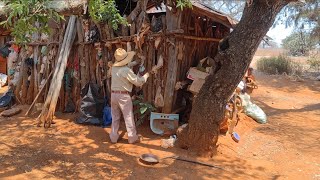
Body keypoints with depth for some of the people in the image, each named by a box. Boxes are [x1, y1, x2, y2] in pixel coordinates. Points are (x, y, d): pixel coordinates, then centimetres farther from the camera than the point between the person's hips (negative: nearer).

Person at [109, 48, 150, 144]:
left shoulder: (114, 67, 4)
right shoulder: (126, 70, -19)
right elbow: (139, 82, -13)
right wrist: (146, 75, 5)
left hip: (114, 94, 7)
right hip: (123, 96, -7)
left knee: (115, 117, 15)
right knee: (128, 117, 6)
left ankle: (114, 137, 22)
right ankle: (132, 137, 16)